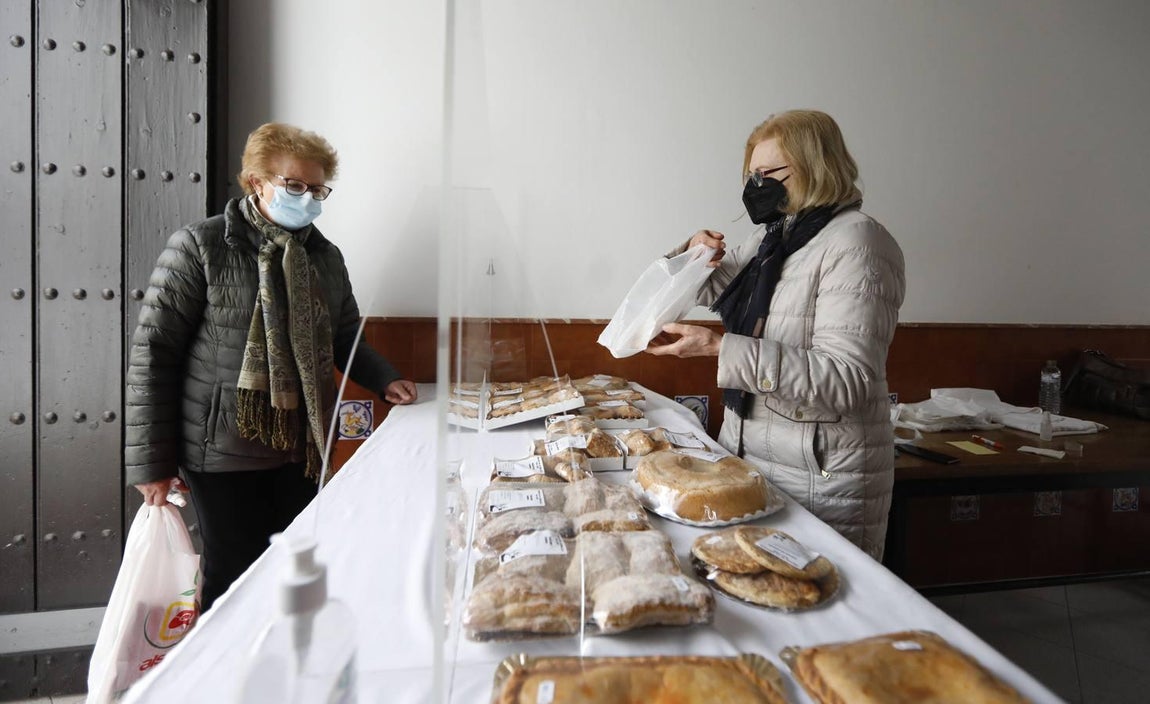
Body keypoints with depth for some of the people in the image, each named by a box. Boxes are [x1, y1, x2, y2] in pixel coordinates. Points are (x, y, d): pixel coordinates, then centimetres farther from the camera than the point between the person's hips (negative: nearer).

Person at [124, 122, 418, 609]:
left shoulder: (325, 257, 8)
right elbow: (153, 353, -8)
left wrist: (385, 380, -1)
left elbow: (346, 340, 17)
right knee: (235, 576, 6)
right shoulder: (199, 247, -7)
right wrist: (150, 460, -9)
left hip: (303, 447, 5)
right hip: (223, 452, -4)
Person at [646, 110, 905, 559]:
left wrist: (721, 348, -29)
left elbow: (846, 381, -24)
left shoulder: (854, 243, -15)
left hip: (820, 476, -7)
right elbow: (709, 289, 25)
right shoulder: (773, 239, 11)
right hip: (748, 455, 8)